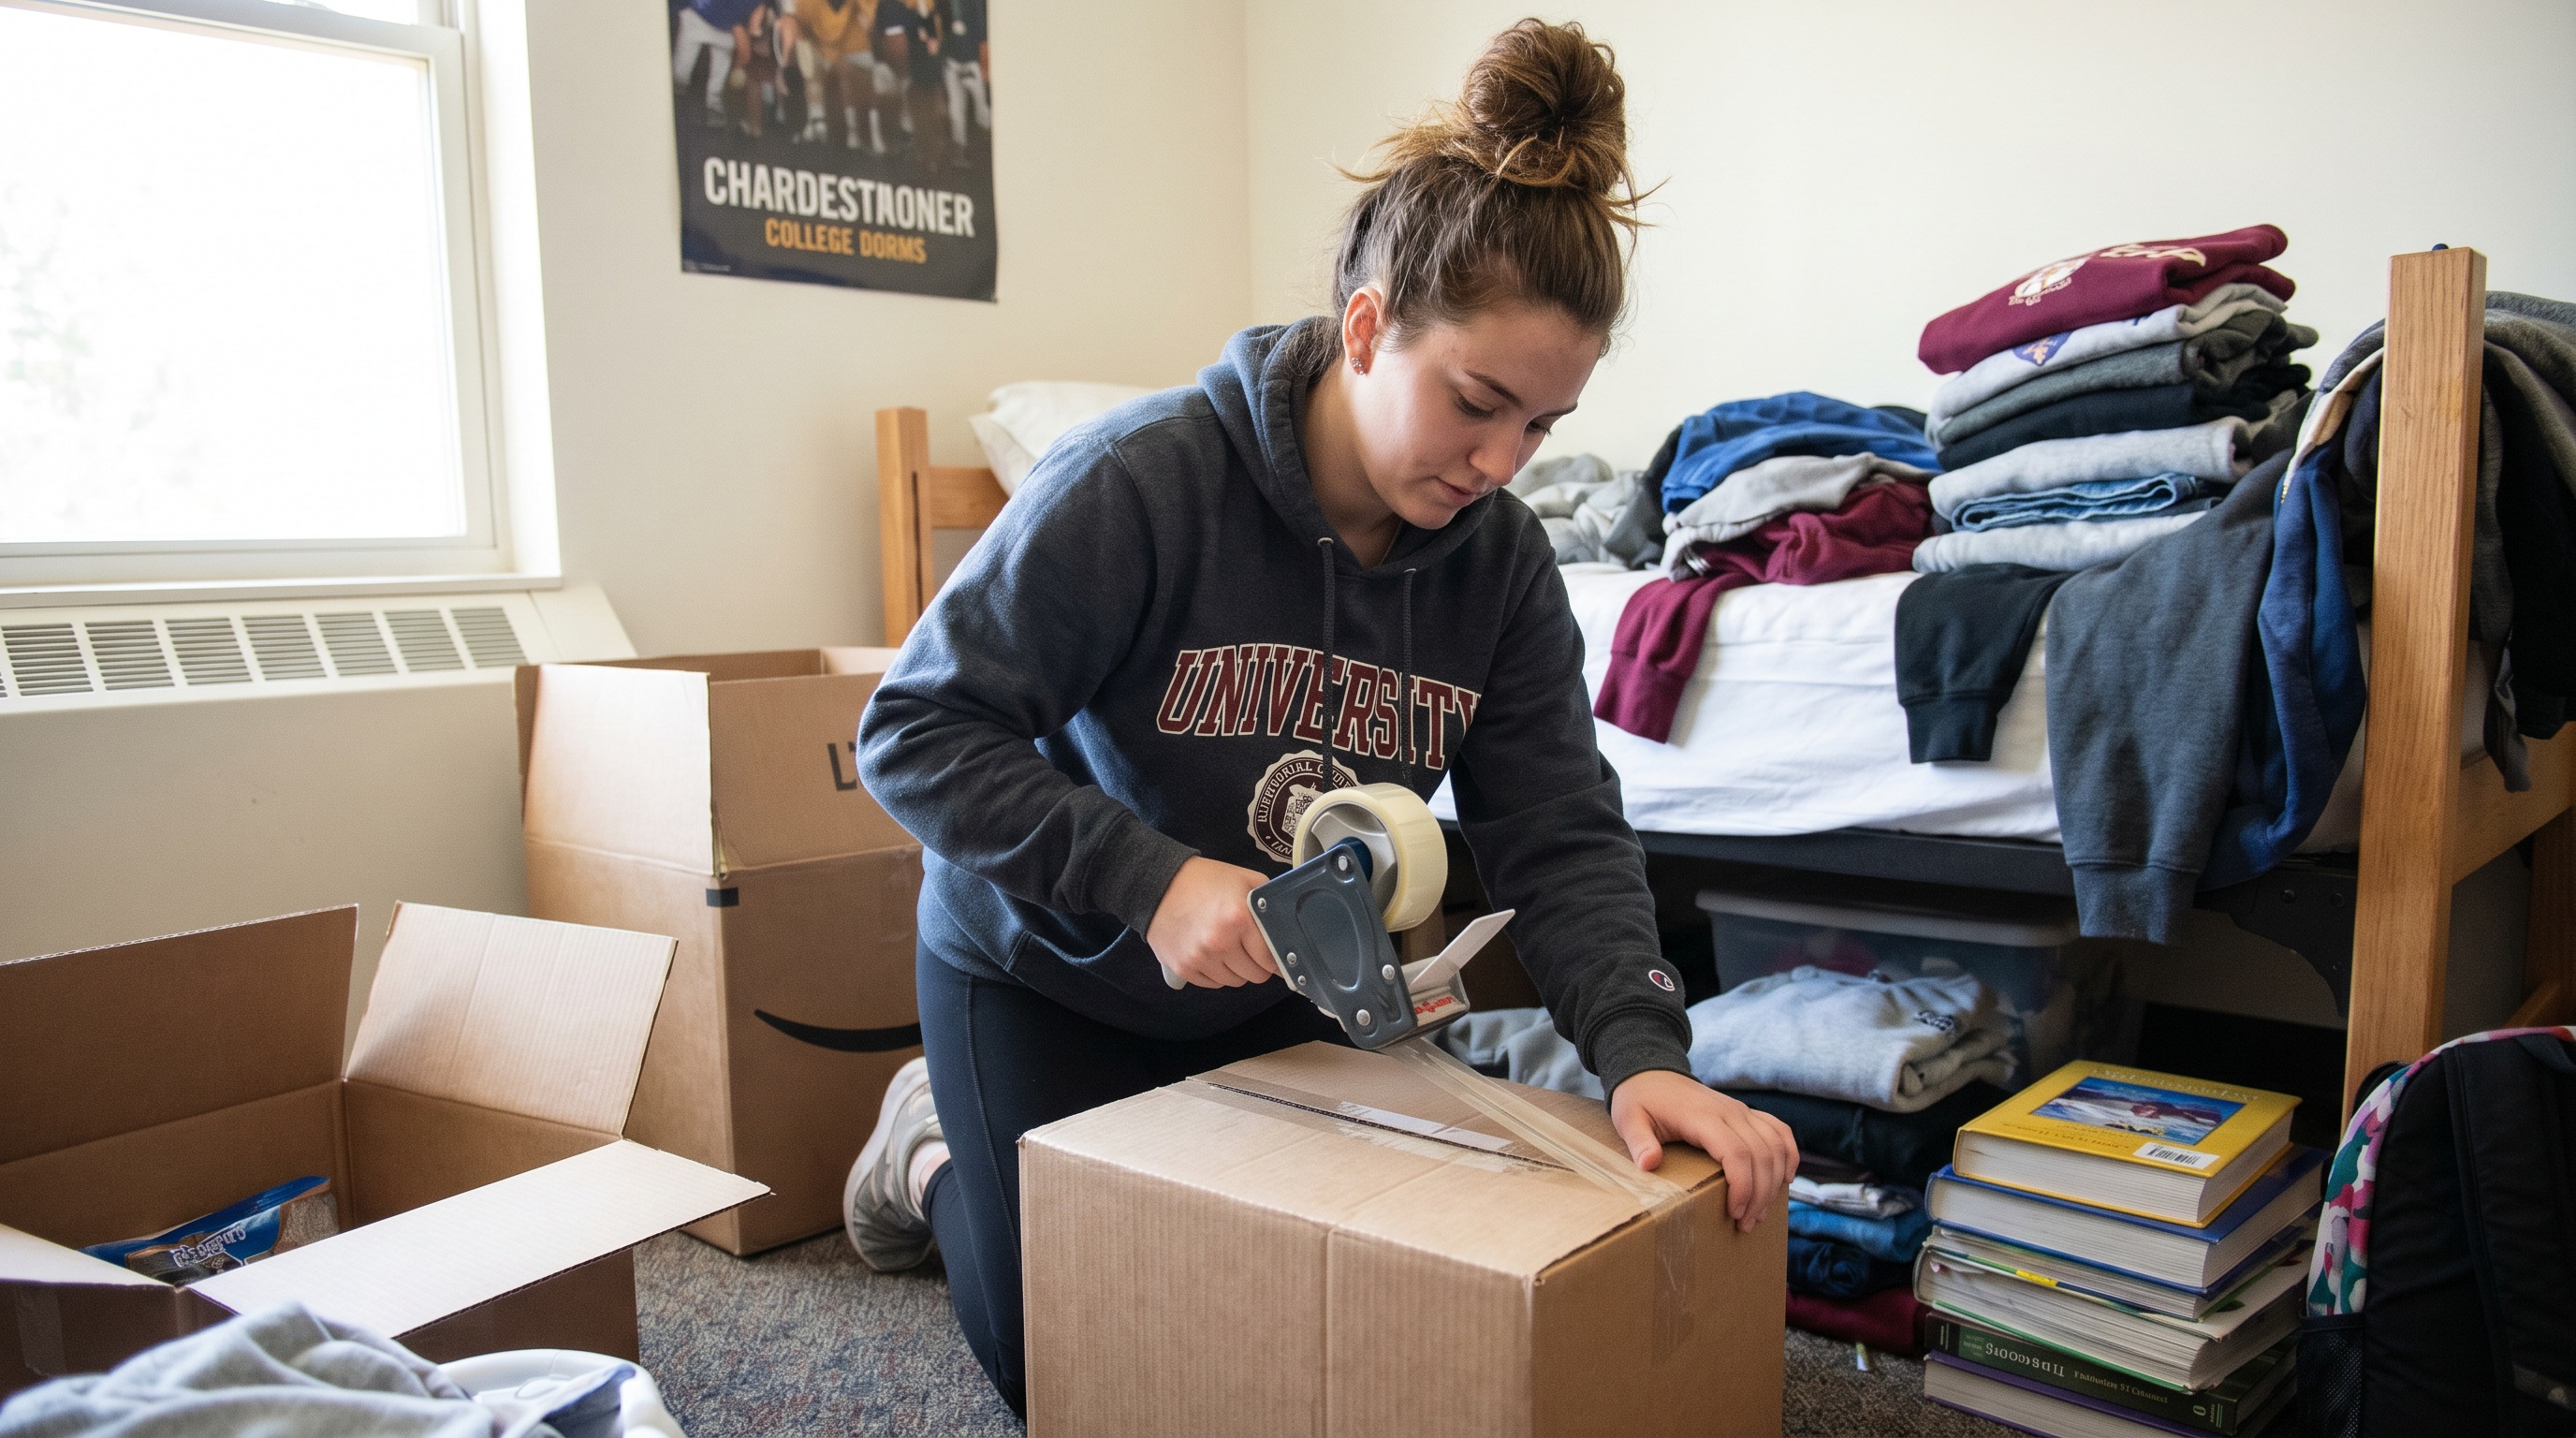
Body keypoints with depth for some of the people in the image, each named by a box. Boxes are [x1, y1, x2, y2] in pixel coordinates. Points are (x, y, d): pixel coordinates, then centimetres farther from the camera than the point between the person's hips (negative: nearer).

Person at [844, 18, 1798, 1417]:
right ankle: (938, 1146, 33)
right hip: (1050, 973, -4)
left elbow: (1561, 836, -16)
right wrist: (1149, 876, -37)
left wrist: (1641, 1048, -33)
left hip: (1282, 997, 5)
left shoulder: (1501, 557, -13)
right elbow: (916, 729, -27)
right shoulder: (1142, 481, -29)